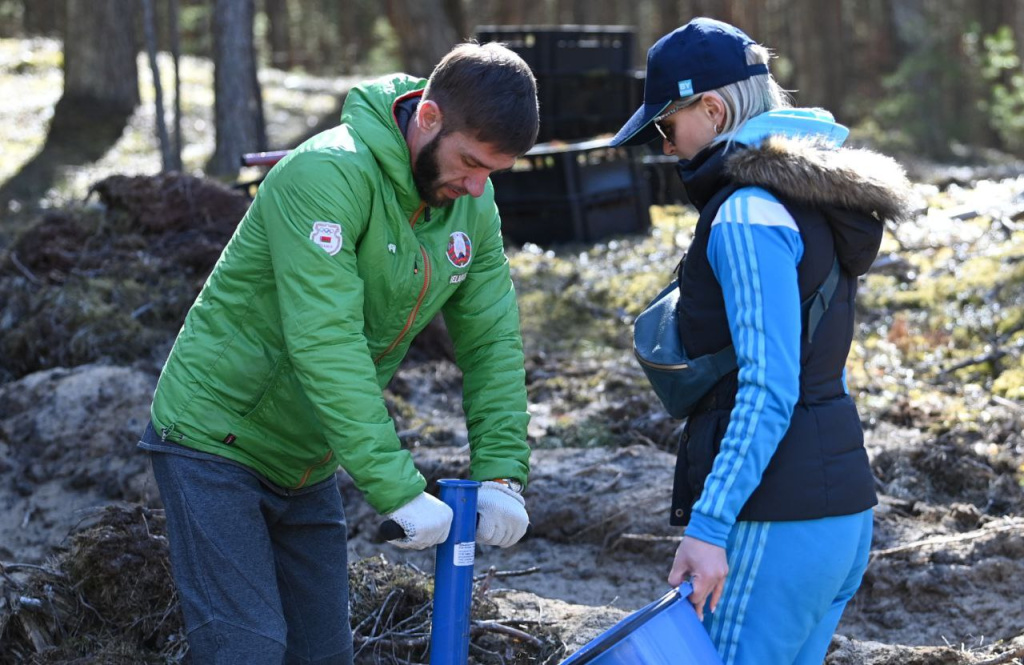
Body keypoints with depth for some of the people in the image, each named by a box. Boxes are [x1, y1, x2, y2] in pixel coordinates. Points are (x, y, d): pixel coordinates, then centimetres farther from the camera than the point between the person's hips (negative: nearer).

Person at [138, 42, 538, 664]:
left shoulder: (473, 204, -3)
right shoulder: (328, 174, -27)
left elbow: (492, 341, 0)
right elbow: (327, 344, -33)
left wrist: (502, 472, -13)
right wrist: (399, 490, -34)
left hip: (306, 464, 7)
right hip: (218, 442, -7)